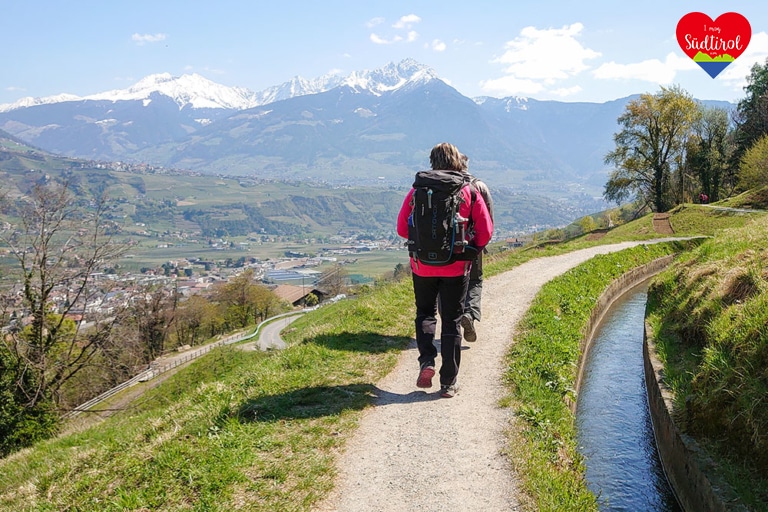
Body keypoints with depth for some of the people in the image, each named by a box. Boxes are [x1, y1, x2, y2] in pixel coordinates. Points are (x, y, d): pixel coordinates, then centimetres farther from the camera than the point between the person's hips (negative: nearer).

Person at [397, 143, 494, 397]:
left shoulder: (418, 190, -3)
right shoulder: (469, 192, -3)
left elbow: (402, 228, -2)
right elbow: (485, 231, -5)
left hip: (422, 265, 0)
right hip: (456, 267, 0)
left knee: (425, 313, 22)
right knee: (451, 321, 10)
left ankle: (426, 361, 3)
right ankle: (449, 383, 14)